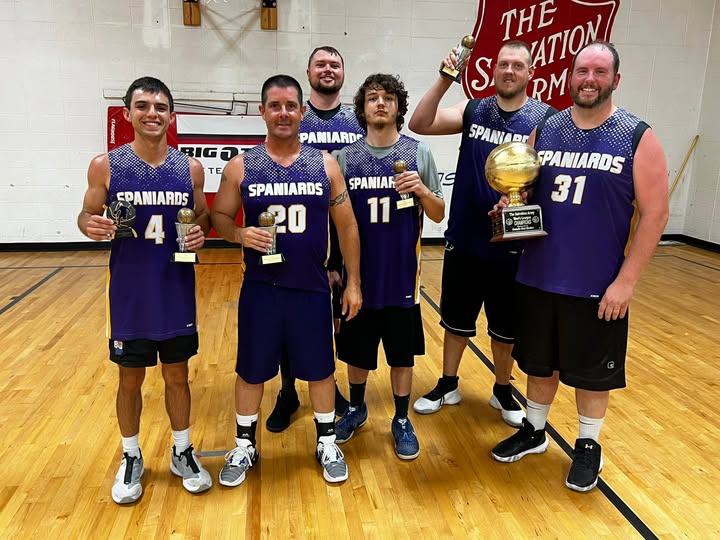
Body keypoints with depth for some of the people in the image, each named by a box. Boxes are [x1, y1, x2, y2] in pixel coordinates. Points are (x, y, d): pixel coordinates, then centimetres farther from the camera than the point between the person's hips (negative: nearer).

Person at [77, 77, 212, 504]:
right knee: (131, 379, 12)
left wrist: (200, 234, -14)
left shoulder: (191, 169, -1)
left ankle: (183, 452, 33)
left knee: (178, 376, 14)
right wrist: (91, 226, -20)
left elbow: (203, 219, 8)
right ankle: (131, 458, 33)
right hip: (129, 294, -1)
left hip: (177, 293, 1)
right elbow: (87, 217, 2)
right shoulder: (105, 166, -6)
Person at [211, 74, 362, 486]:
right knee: (251, 371, 11)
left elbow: (347, 226, 3)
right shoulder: (240, 166, -1)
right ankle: (245, 446, 33)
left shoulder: (325, 164, 1)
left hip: (313, 289, 1)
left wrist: (353, 282, 1)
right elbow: (219, 216, 6)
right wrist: (238, 234, -18)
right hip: (260, 290, 0)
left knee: (320, 369, 12)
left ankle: (327, 443, 34)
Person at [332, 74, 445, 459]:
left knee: (402, 353, 11)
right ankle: (356, 408, 39)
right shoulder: (345, 157, 0)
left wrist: (422, 190, -18)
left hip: (402, 276, -1)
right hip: (358, 275, 1)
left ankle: (402, 420, 30)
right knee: (355, 350, 15)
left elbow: (438, 215, 1)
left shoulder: (419, 153, -1)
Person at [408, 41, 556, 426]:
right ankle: (448, 385, 34)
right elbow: (420, 124, -9)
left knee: (505, 327, 14)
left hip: (510, 245, -2)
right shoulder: (473, 110, 2)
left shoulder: (545, 119, -5)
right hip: (464, 240, 2)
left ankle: (502, 390, 35)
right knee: (455, 319, 15)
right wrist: (445, 80, -20)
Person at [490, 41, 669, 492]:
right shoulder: (545, 130, 4)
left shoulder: (638, 137, -7)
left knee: (593, 371, 12)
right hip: (538, 277, 3)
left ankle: (589, 446, 34)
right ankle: (534, 431, 39)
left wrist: (626, 281, -13)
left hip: (598, 285, -3)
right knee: (539, 362, 17)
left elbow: (655, 213, -8)